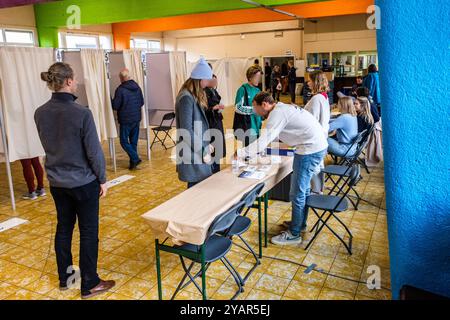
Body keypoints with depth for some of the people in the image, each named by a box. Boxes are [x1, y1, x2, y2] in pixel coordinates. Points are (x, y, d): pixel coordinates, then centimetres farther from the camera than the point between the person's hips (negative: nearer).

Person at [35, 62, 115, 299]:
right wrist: (102, 179, -5)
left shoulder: (40, 113, -3)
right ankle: (89, 285, 18)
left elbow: (48, 145, 11)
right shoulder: (81, 113, -21)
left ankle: (64, 277, 35)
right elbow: (94, 151, -16)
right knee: (88, 231, 7)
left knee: (63, 227, 19)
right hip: (83, 181, -6)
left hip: (56, 181, 6)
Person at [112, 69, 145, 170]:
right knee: (134, 141, 13)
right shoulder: (137, 87, 3)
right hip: (137, 119, 6)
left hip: (125, 120, -6)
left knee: (124, 141, 3)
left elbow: (115, 106, -13)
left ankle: (135, 159, -8)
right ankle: (133, 162, 17)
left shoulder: (120, 89, -16)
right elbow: (142, 102, 12)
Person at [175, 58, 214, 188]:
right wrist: (203, 152, -17)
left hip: (200, 150, 9)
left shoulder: (196, 95, 12)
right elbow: (187, 130, -21)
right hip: (193, 155, -9)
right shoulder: (186, 98, -18)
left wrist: (207, 144, 13)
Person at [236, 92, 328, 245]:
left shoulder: (277, 113, -15)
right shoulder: (283, 108, 15)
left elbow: (263, 142, -20)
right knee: (303, 188, 22)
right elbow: (268, 139, 21)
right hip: (317, 146, 10)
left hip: (310, 149, -10)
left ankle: (294, 234, 12)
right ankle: (300, 223, 37)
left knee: (297, 192, 0)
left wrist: (240, 153, -11)